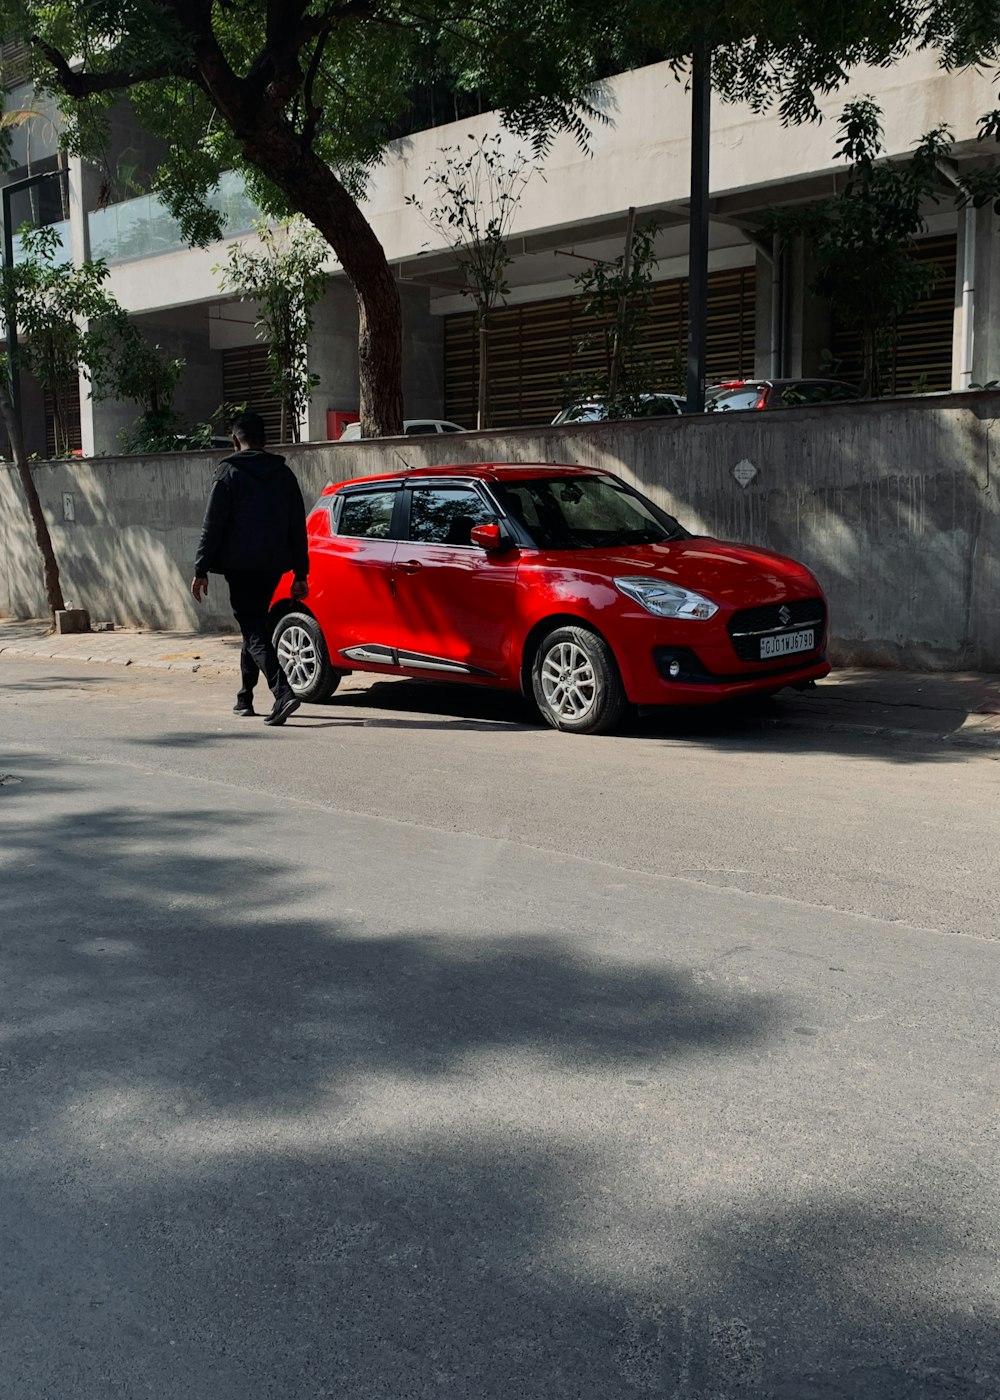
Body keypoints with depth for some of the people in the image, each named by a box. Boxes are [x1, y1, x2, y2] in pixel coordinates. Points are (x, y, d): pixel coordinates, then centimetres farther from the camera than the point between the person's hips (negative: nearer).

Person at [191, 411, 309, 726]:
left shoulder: (229, 473, -4)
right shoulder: (284, 473, 10)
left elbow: (213, 526, -7)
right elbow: (298, 527, 10)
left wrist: (201, 570, -4)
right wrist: (300, 573, 13)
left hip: (240, 565, -5)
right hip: (273, 565, 5)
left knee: (253, 629, -6)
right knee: (255, 625, 18)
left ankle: (283, 692, -24)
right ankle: (245, 697, 26)